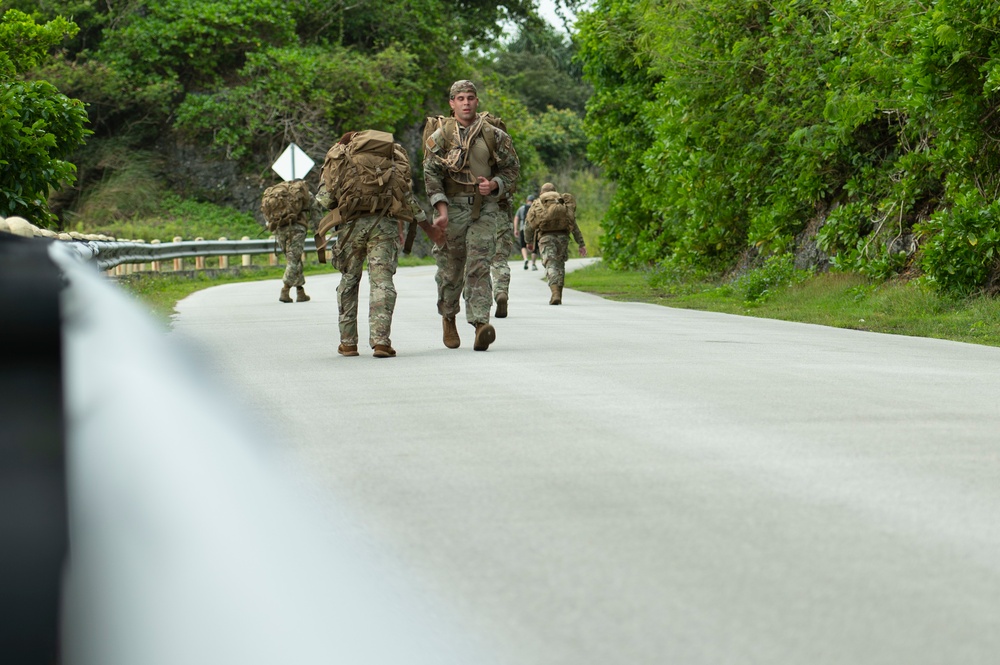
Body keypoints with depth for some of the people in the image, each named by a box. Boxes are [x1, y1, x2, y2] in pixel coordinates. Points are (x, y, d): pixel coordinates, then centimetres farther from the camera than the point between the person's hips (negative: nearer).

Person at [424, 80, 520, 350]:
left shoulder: (494, 135, 6)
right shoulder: (440, 137, 2)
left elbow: (512, 168, 12)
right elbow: (431, 175, -4)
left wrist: (494, 184, -8)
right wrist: (442, 210, -15)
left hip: (484, 209, 0)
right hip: (452, 208, 0)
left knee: (478, 267, -12)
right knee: (450, 268, 9)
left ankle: (480, 324, -21)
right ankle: (448, 318, 32)